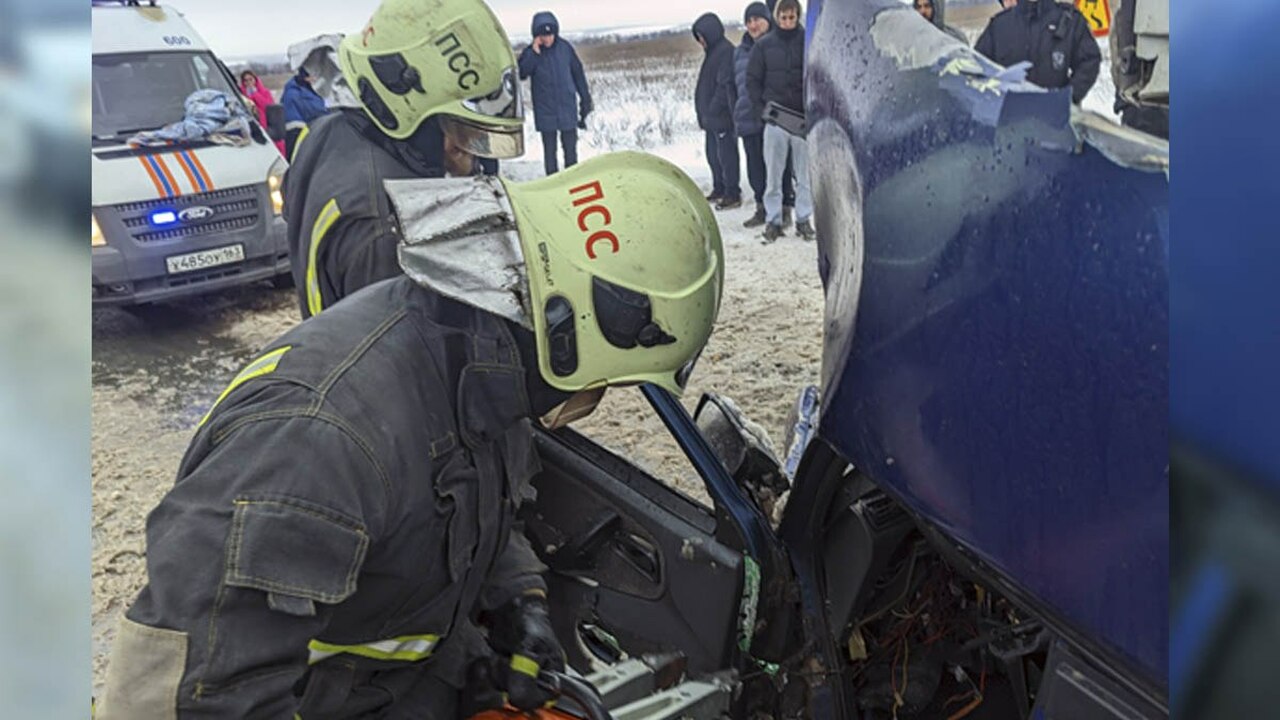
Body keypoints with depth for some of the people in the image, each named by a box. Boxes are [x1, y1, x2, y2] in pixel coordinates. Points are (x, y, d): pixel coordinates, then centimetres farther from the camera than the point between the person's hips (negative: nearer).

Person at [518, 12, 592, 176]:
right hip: (545, 111, -1)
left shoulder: (565, 47, -2)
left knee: (570, 147, 6)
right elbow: (521, 73, -17)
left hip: (567, 108, 1)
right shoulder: (531, 52, -3)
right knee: (549, 149, 5)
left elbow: (578, 73, 6)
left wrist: (585, 98, 7)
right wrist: (534, 53, -23)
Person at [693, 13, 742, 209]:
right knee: (713, 154, 15)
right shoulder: (713, 51, 17)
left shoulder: (726, 51, -14)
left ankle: (733, 194, 1)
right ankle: (719, 189, 26)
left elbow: (726, 85, -20)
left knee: (726, 155, -5)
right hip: (711, 117, 10)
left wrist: (713, 109, -20)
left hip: (722, 116, -10)